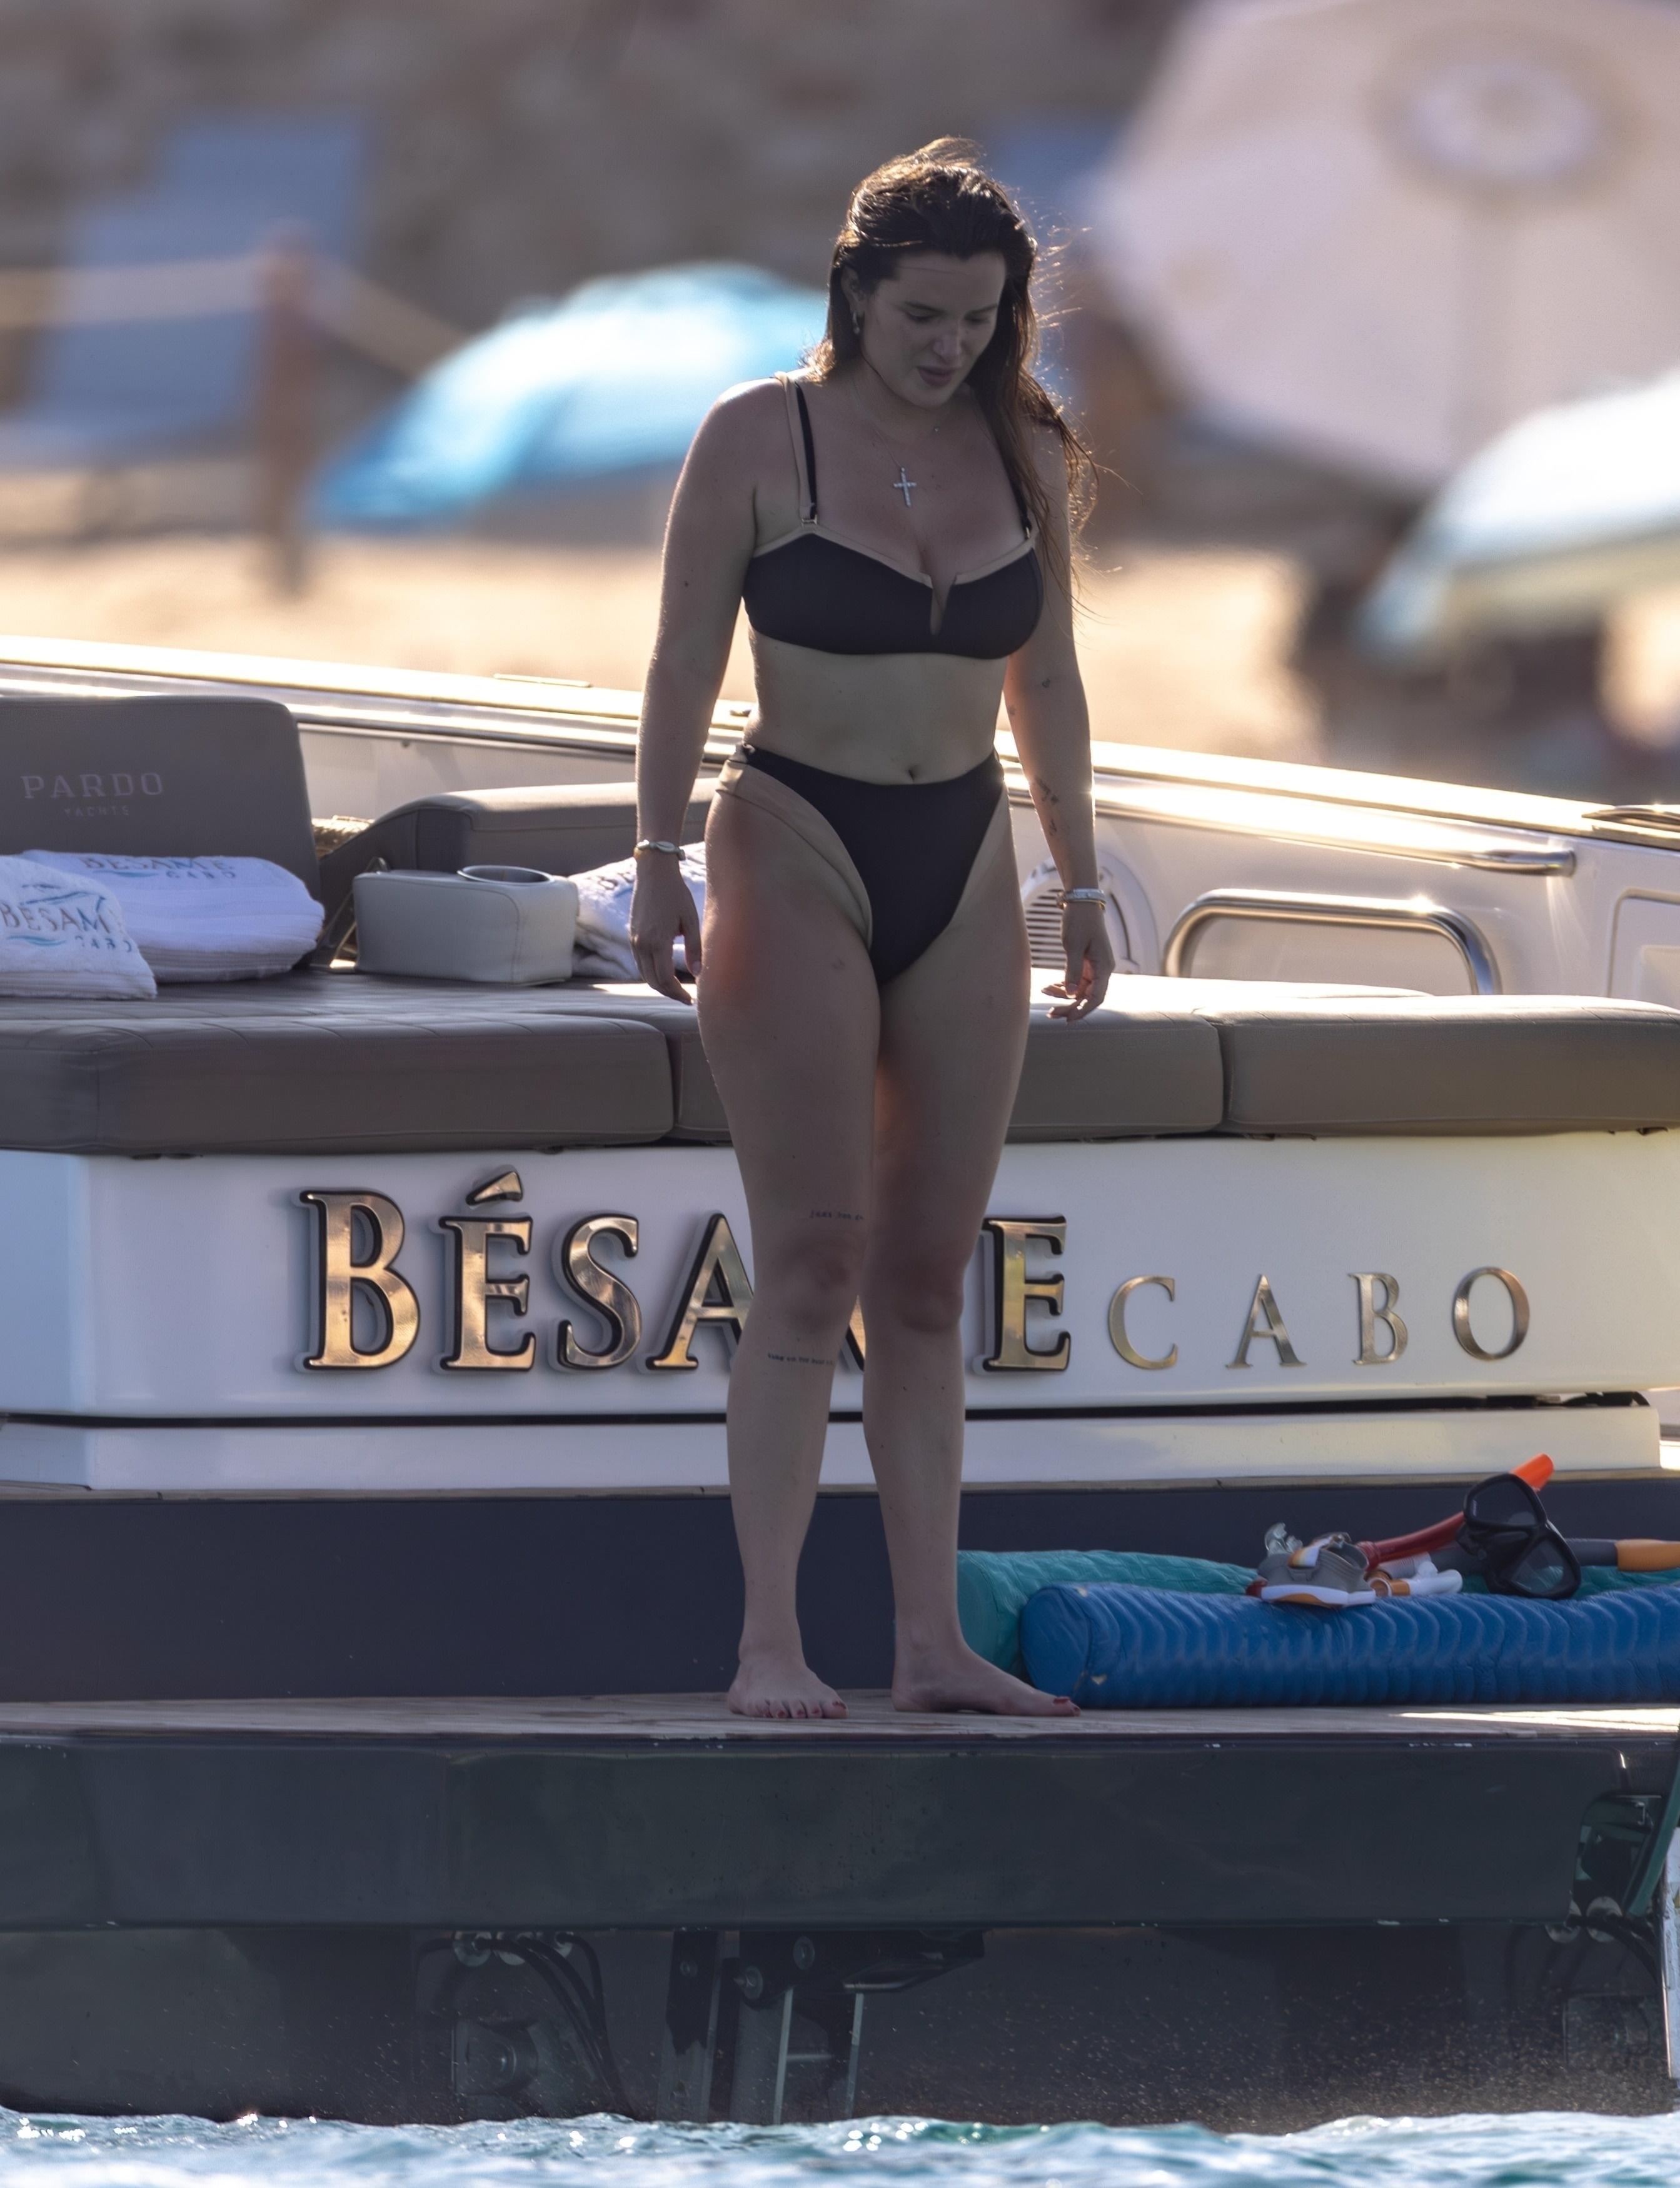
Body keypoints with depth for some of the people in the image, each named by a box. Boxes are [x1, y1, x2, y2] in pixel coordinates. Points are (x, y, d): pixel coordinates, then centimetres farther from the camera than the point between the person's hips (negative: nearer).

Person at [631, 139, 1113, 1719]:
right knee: (813, 1261, -10)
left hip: (963, 877, 4)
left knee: (928, 1275, 4)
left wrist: (1081, 881, 16)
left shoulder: (1024, 455, 8)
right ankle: (770, 1642, -9)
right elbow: (686, 662, -2)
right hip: (797, 858, -4)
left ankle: (932, 1641, 4)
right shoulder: (758, 441, -4)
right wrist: (658, 861, -9)